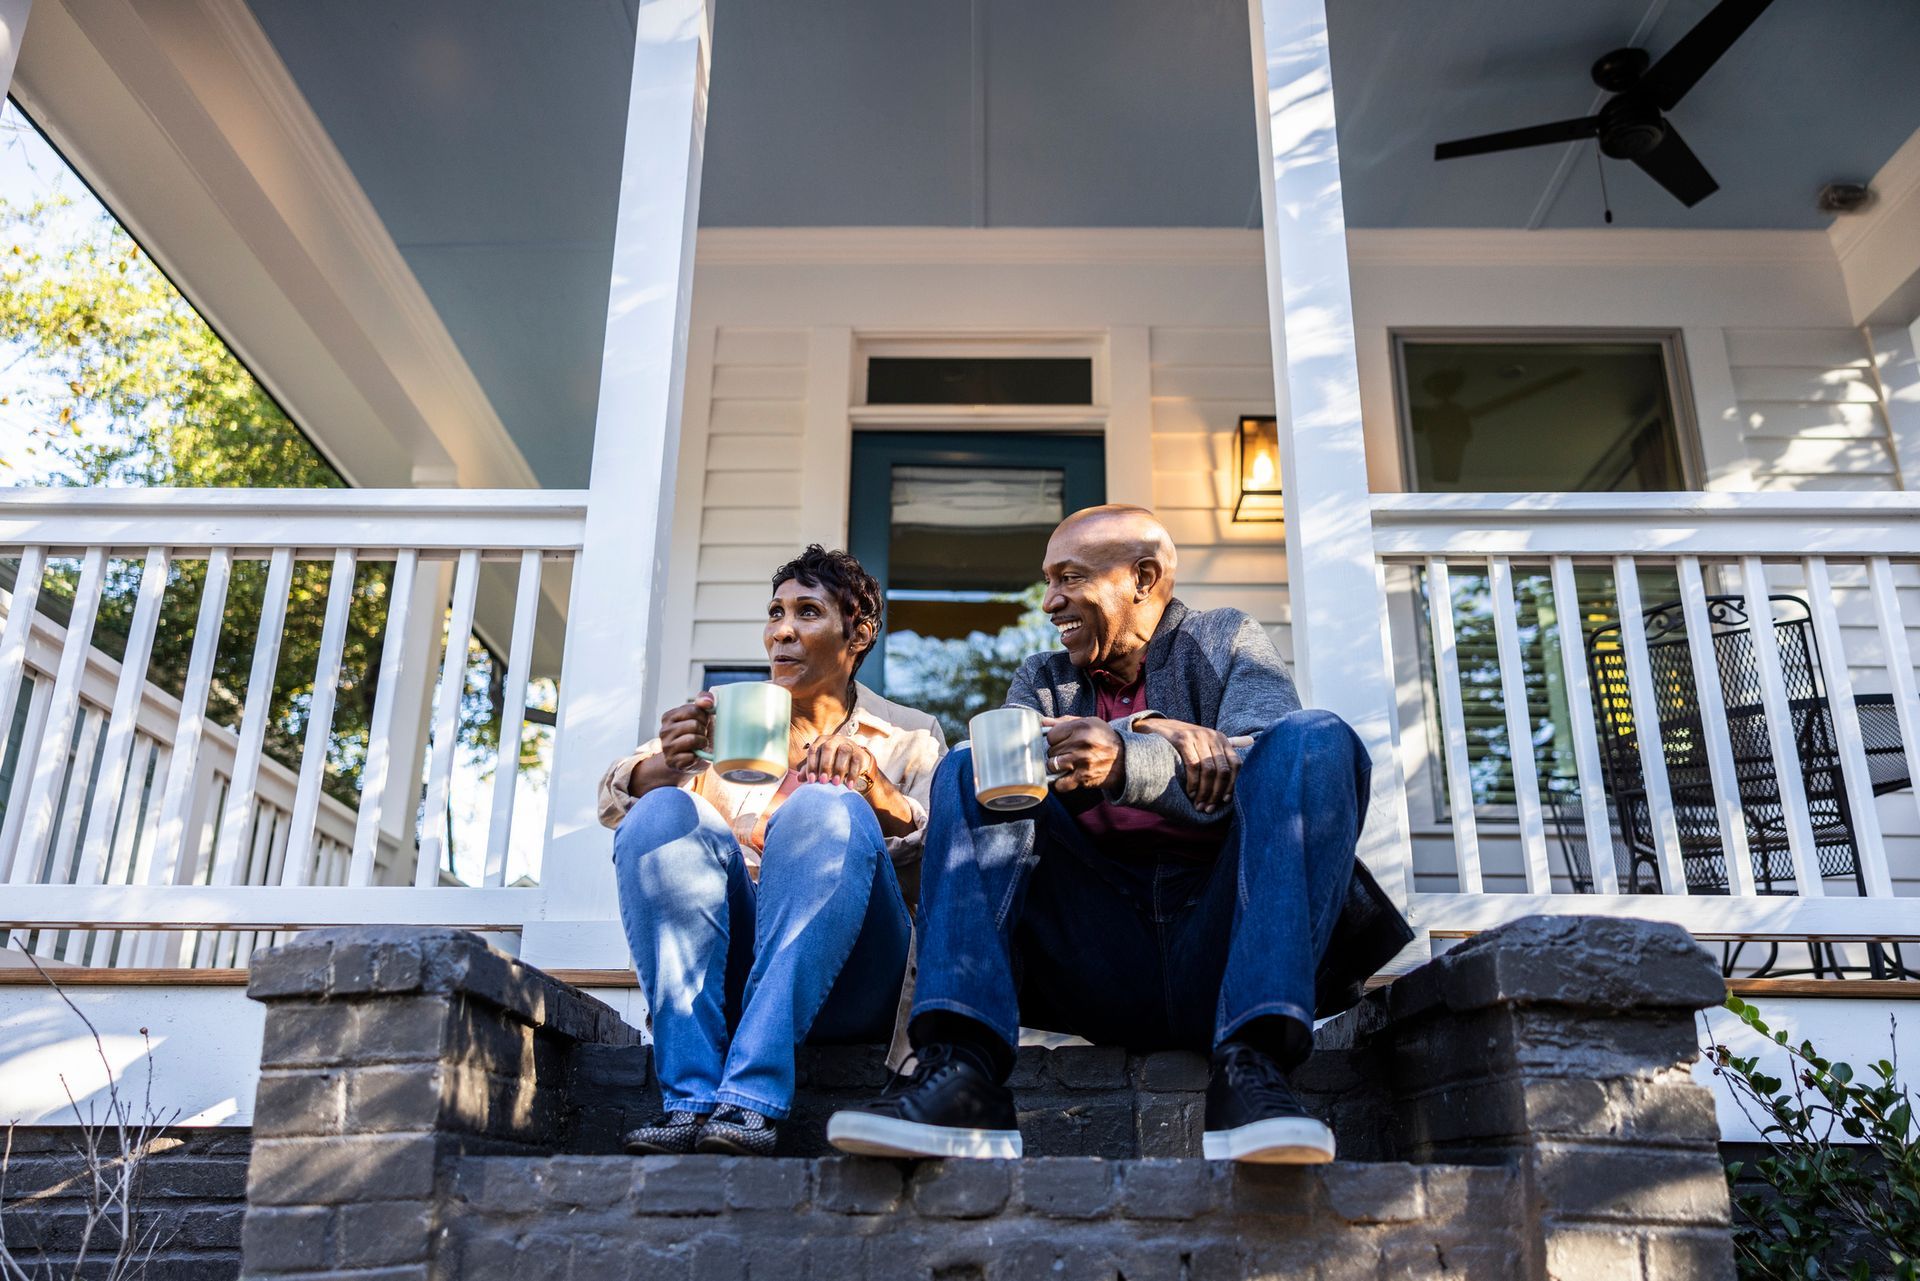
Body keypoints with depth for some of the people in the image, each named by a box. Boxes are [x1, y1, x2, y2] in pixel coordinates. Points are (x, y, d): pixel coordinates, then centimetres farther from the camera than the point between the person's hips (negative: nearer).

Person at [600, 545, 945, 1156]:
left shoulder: (911, 736, 16)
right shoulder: (724, 721, 21)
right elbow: (616, 797, 2)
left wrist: (875, 788, -23)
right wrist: (663, 765, -22)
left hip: (842, 984, -2)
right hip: (725, 968, 2)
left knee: (827, 811, -28)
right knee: (661, 812, -23)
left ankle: (750, 1098, -36)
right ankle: (689, 1097, -32)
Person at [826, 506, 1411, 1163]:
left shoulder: (1227, 639, 15)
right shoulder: (1042, 679, 24)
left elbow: (1261, 768, -7)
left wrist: (1125, 763, -25)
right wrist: (1151, 731, -15)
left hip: (1218, 948, -2)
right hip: (1102, 974, 2)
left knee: (1315, 737, -20)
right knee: (968, 771, -11)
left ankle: (1251, 1066, -36)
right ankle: (960, 1071, -32)